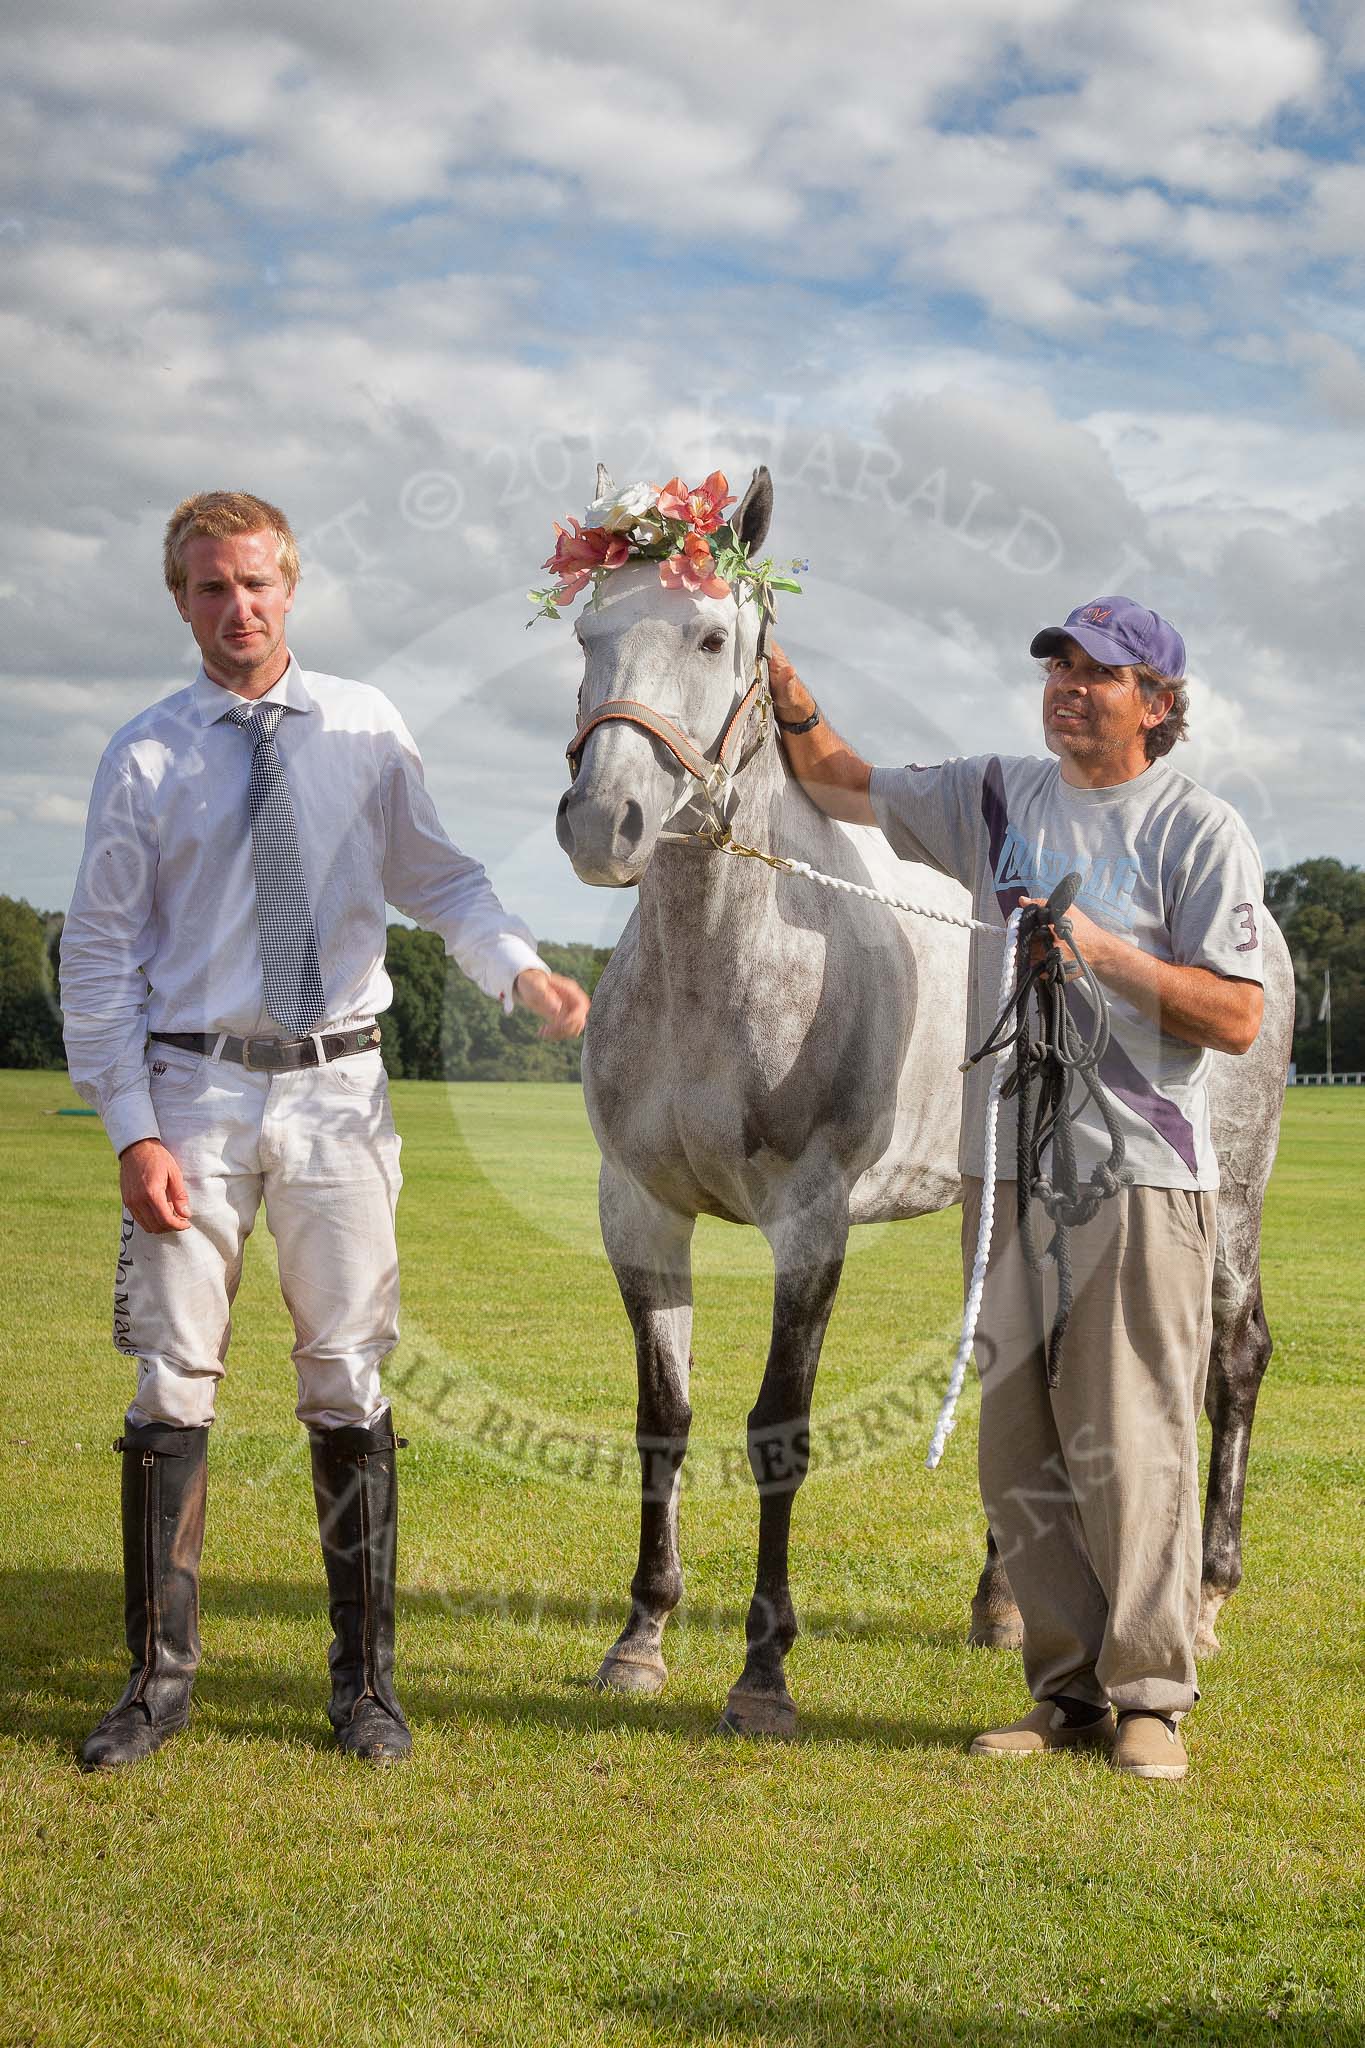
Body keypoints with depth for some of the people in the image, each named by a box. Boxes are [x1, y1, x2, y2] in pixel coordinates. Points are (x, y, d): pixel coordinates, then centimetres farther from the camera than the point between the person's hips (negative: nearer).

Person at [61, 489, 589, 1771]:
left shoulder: (365, 728, 4)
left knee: (349, 1380, 5)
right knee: (172, 1379, 2)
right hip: (196, 1090, -1)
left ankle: (365, 1682, 15)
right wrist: (130, 1130, -8)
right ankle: (158, 1679, 14)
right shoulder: (145, 758, 0)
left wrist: (521, 970, -12)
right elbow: (100, 955, 0)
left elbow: (437, 879, 8)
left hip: (336, 1090, 1)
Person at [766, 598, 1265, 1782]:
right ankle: (1069, 1689, 17)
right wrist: (787, 690, 0)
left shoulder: (1200, 832, -3)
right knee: (1018, 1450, 8)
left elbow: (1237, 1020, -8)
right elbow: (841, 785, 17)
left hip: (1141, 1175, -5)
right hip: (1006, 1168, 5)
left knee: (1130, 1447, -4)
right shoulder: (997, 801, 12)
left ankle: (1151, 1696, 7)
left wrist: (1103, 951, -17)